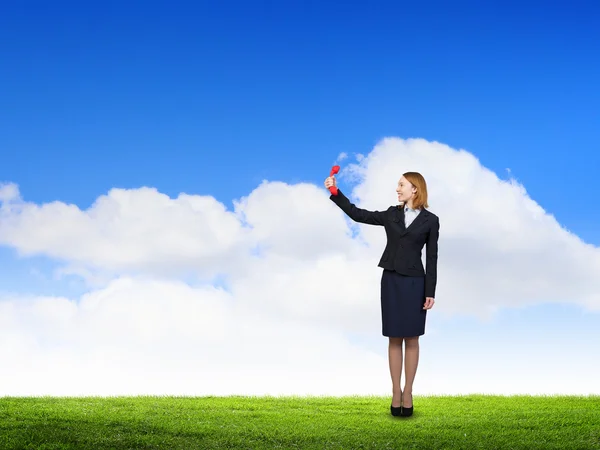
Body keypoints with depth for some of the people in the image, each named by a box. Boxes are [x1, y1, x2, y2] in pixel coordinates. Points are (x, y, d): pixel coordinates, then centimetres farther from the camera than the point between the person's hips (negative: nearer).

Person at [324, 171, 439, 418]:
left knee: (411, 339, 4)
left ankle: (408, 392, 13)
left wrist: (430, 292, -5)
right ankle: (396, 392, 13)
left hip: (414, 283, -2)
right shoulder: (391, 214, 7)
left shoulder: (430, 220, -1)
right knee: (394, 339, 6)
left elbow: (432, 257, -2)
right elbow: (357, 214, 6)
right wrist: (335, 192, -3)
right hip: (391, 280, 2)